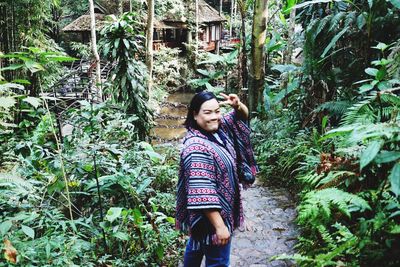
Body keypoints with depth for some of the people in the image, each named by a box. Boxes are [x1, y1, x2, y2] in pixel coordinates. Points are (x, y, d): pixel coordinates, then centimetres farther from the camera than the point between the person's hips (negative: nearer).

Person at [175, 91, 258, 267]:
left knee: (197, 245, 27)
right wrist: (219, 225, -30)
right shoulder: (196, 148, -29)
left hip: (215, 210, 9)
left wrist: (238, 106, -13)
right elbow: (202, 194, -32)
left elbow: (242, 116, 11)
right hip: (211, 216, -9)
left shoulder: (220, 128, -3)